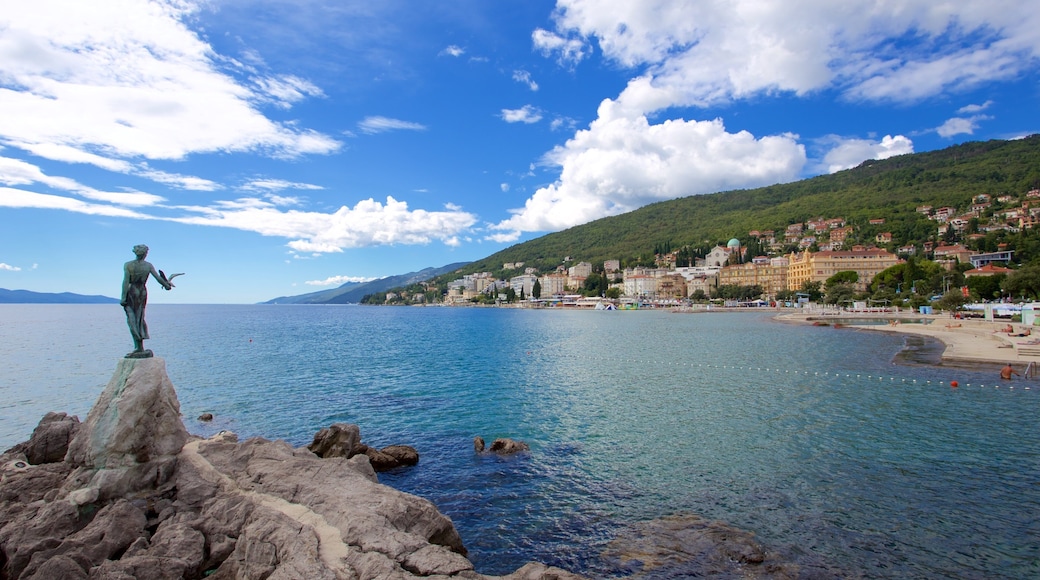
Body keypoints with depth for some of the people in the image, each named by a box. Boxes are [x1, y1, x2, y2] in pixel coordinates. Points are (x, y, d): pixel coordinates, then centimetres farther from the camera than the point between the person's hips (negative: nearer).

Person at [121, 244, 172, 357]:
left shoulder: (128, 265, -6)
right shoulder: (148, 266, -1)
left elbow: (126, 282, -11)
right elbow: (159, 278, 1)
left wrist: (123, 297, -10)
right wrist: (167, 285, 19)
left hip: (131, 292, -3)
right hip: (143, 293, 3)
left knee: (132, 320, 1)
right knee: (140, 319, 11)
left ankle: (139, 347, -5)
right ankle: (140, 347, 11)